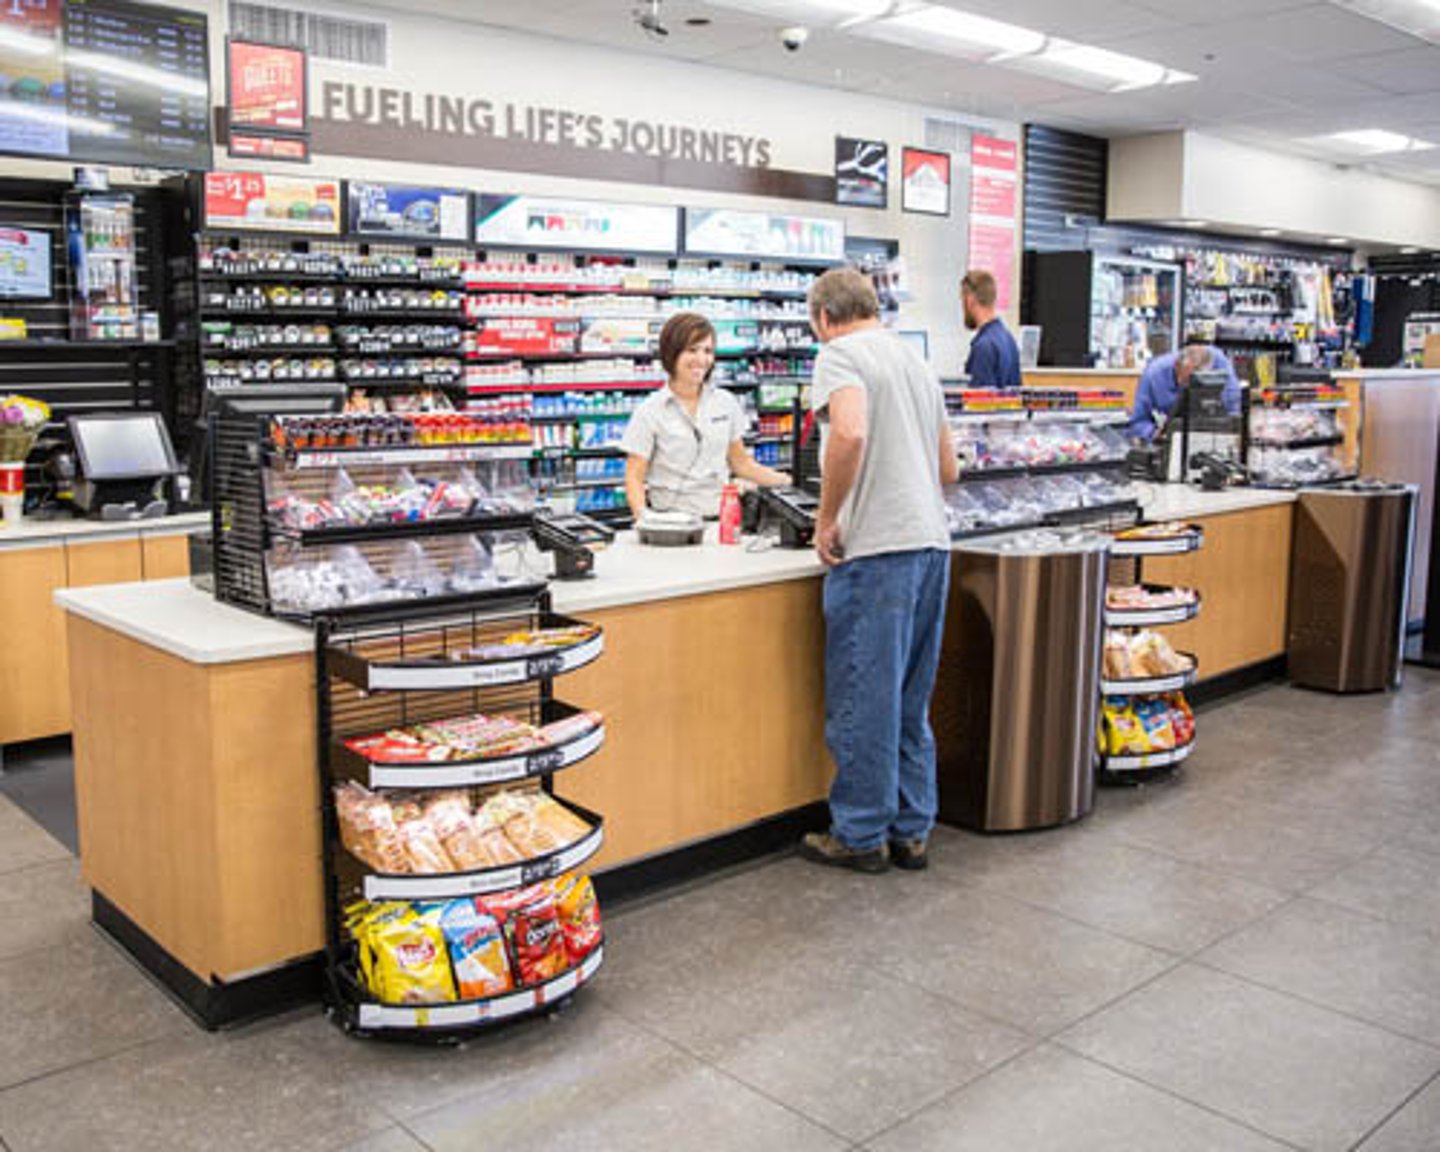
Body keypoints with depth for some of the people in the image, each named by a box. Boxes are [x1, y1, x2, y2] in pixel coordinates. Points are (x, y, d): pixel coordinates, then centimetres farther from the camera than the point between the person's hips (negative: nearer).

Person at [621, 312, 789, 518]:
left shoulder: (726, 403, 10)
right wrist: (642, 513, -20)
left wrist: (785, 480, 8)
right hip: (671, 522, -3)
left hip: (720, 518, 3)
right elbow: (634, 477, -2)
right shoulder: (650, 412, -1)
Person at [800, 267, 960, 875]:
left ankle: (861, 836, 10)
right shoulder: (915, 359, 22)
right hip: (932, 541, 8)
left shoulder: (839, 354, -3)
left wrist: (827, 518, -13)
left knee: (863, 697, 1)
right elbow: (950, 469, 24)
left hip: (877, 548, -8)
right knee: (910, 702, 15)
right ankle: (911, 830, 22)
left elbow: (849, 433, -23)